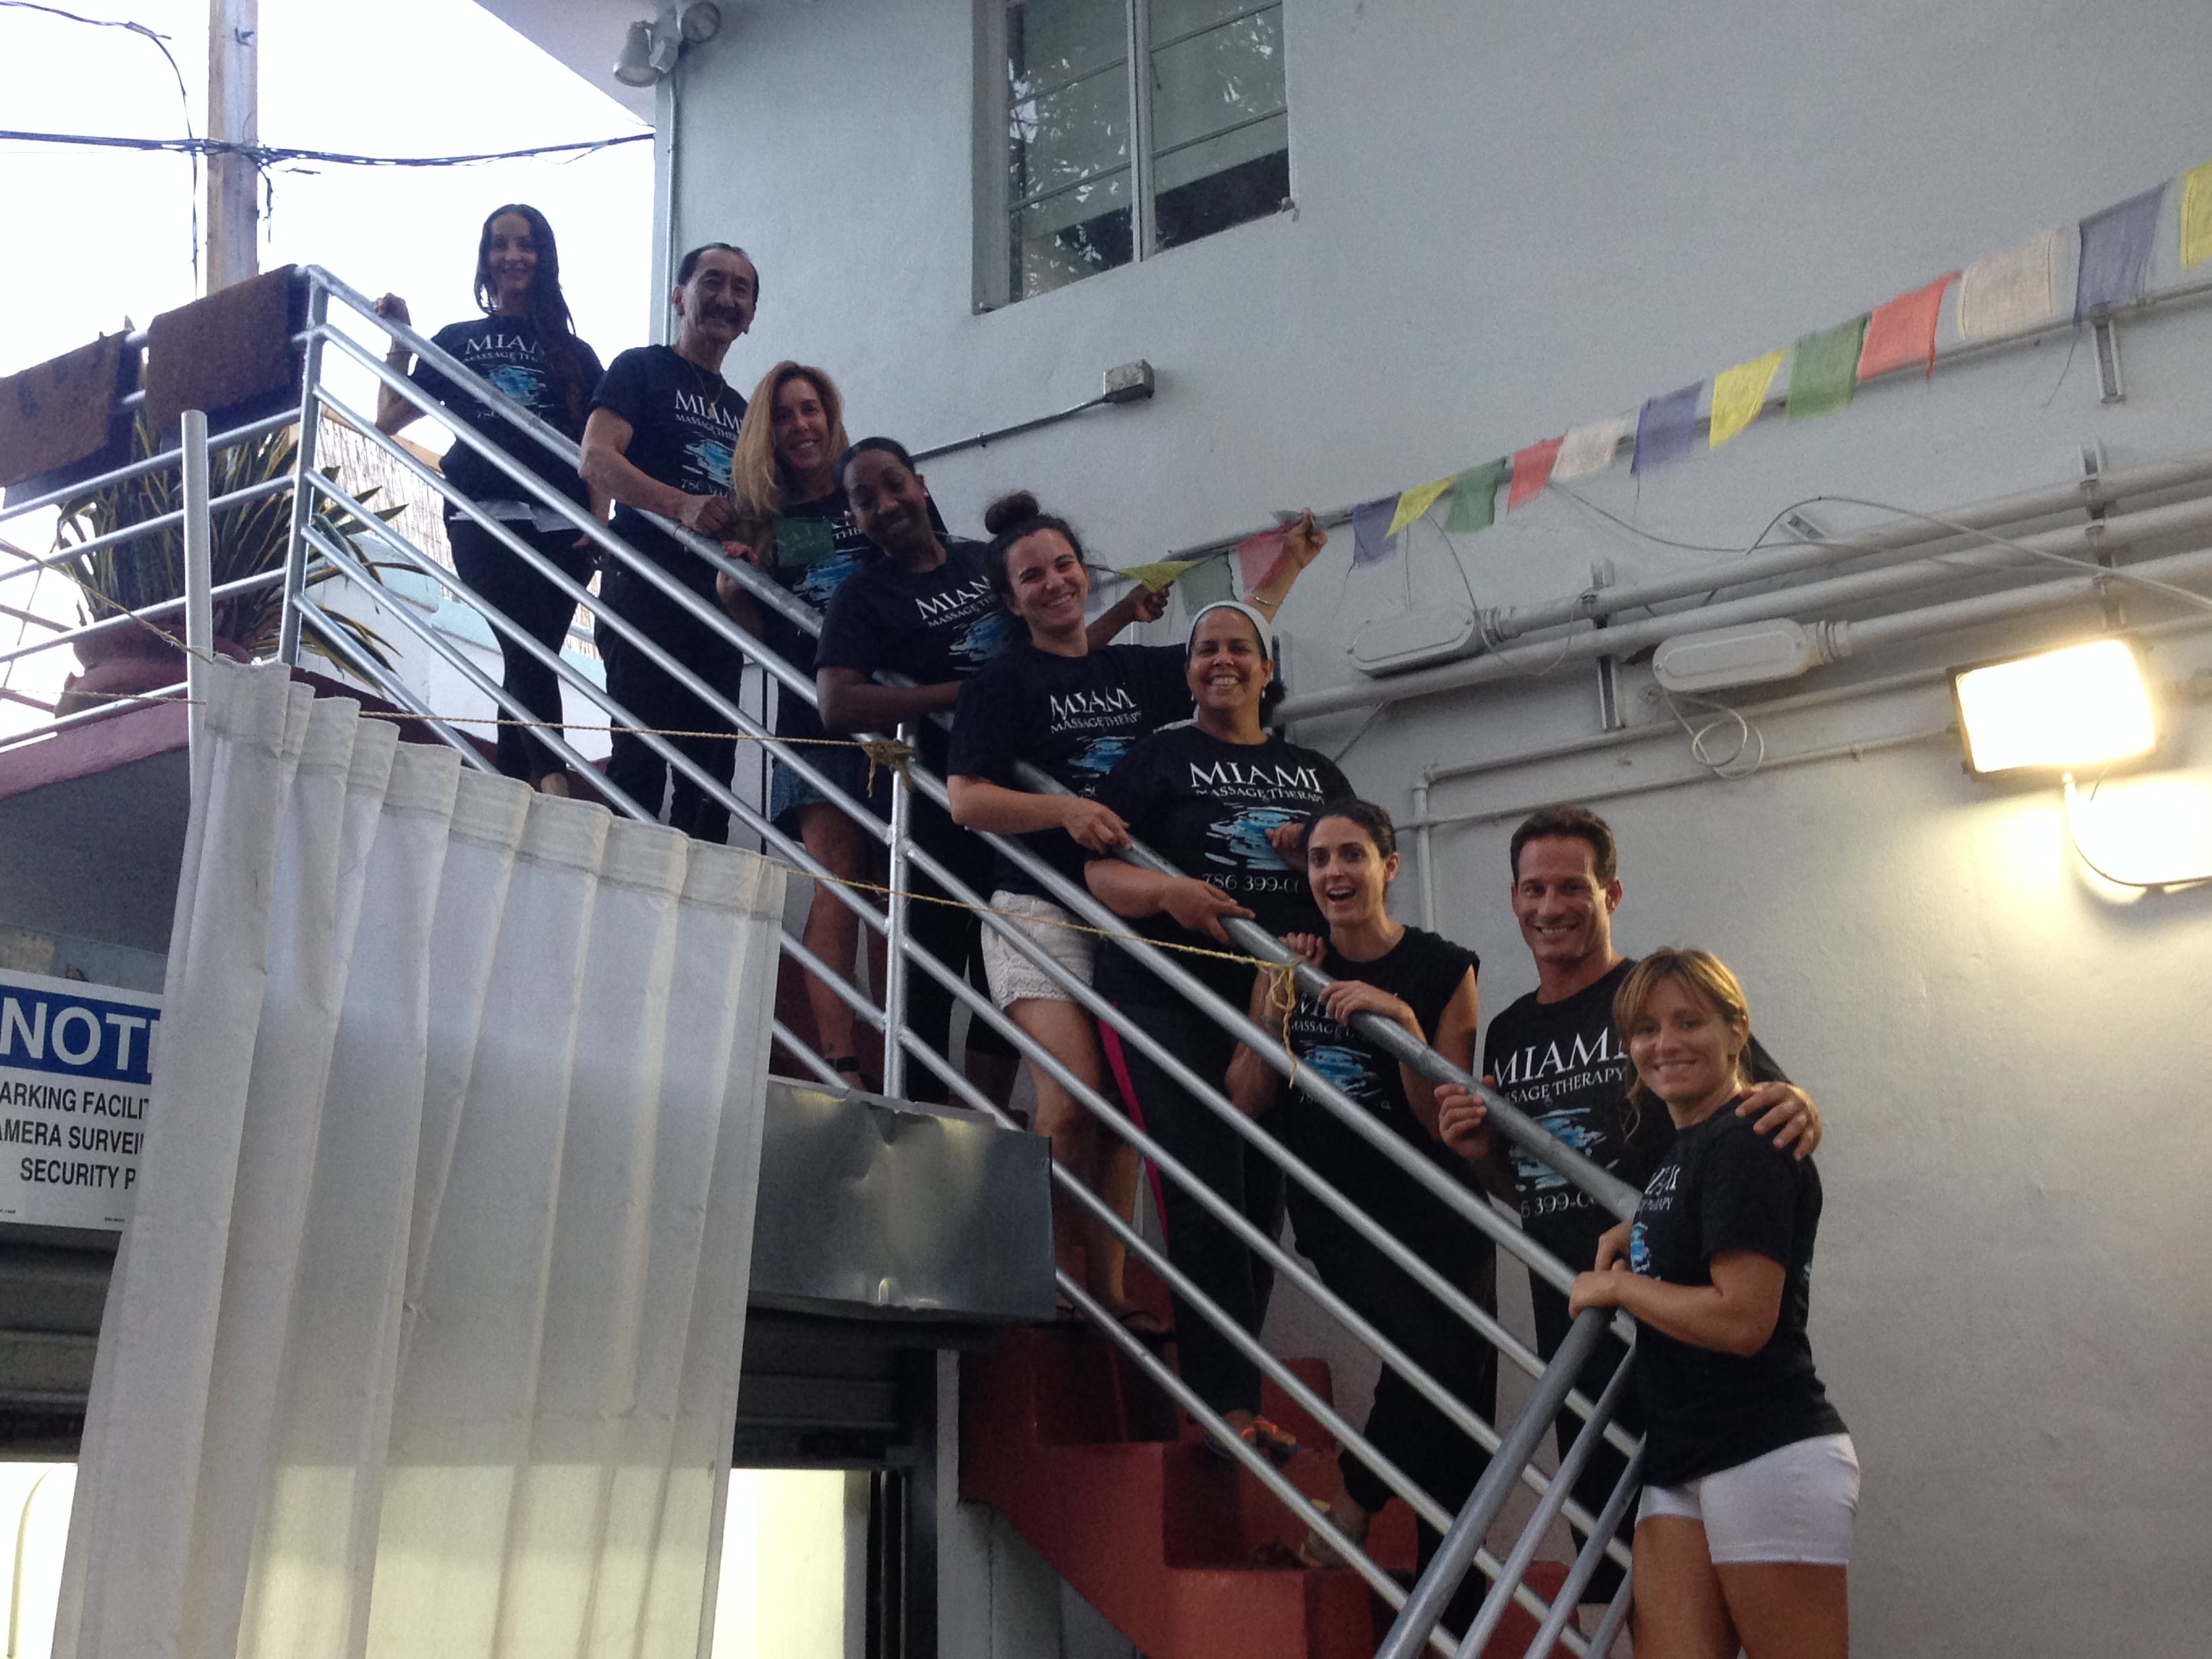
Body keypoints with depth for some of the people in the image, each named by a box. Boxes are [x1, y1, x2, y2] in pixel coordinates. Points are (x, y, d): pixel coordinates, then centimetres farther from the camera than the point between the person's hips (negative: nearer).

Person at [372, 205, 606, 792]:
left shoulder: (574, 354, 19)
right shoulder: (457, 341, 20)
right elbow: (388, 419, 21)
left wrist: (599, 523, -3)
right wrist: (399, 339, 15)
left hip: (560, 526, 1)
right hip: (484, 519, -1)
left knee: (526, 663, -3)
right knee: (529, 652, -20)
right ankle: (554, 783, -34)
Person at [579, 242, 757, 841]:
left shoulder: (739, 409, 25)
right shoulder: (642, 369, 5)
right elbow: (596, 460, -11)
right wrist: (683, 506, -26)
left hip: (716, 605, 7)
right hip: (647, 593, -7)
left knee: (711, 770, 3)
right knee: (642, 758, -14)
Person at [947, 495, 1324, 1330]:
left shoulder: (1135, 670, 17)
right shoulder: (1005, 680, 2)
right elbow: (966, 799, -7)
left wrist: (1290, 561, 31)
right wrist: (1064, 809, -20)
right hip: (1041, 909, -5)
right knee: (1073, 1095, -19)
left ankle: (1107, 1289, 6)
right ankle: (1058, 1283, -6)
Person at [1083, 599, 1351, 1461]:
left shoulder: (1316, 772, 20)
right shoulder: (1158, 758, 8)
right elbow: (1100, 873, -1)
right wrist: (1166, 891, -21)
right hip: (1168, 997, -4)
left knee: (1262, 1198, 4)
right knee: (1203, 1196, -14)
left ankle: (1225, 1392, 14)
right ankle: (1231, 1406, -12)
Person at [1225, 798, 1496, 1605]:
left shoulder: (1442, 969, -3)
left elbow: (1446, 1121, -8)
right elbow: (1248, 1103, 2)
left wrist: (1401, 1020, -22)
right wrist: (1279, 1006, -11)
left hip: (1438, 1213, 1)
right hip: (1341, 1213, 0)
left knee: (1462, 1411, 0)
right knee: (1430, 1349, -23)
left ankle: (1449, 1613, 15)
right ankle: (1351, 1498, 3)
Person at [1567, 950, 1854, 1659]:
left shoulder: (1747, 1143, -11)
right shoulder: (1684, 1147, 16)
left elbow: (1742, 1319, -20)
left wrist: (1616, 1286, -6)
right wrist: (1628, 1235, 19)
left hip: (1769, 1459, -9)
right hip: (1683, 1463, 9)